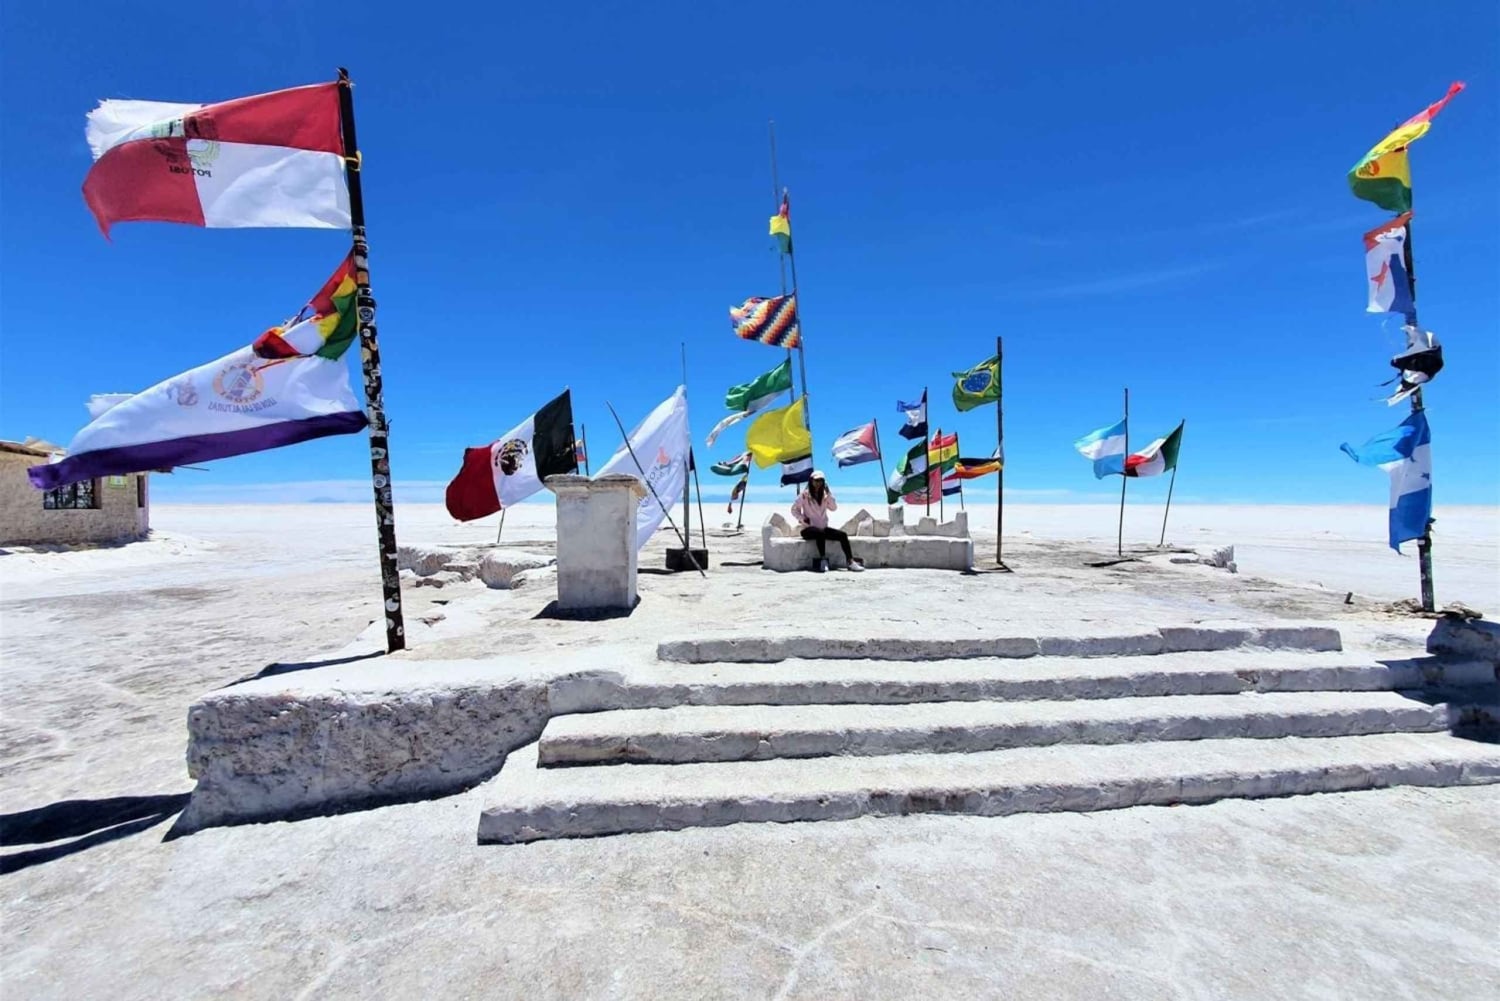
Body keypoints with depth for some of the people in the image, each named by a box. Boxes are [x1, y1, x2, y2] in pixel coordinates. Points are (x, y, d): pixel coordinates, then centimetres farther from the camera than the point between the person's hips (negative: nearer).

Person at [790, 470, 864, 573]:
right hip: (809, 529, -5)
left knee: (842, 535, -16)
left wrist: (829, 493, -9)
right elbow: (794, 509, 0)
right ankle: (823, 561, -37)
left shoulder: (825, 495, 11)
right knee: (820, 532, -39)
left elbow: (834, 508, -2)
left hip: (823, 528, 5)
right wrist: (802, 519, -14)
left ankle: (851, 562, -19)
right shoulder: (804, 495, -2)